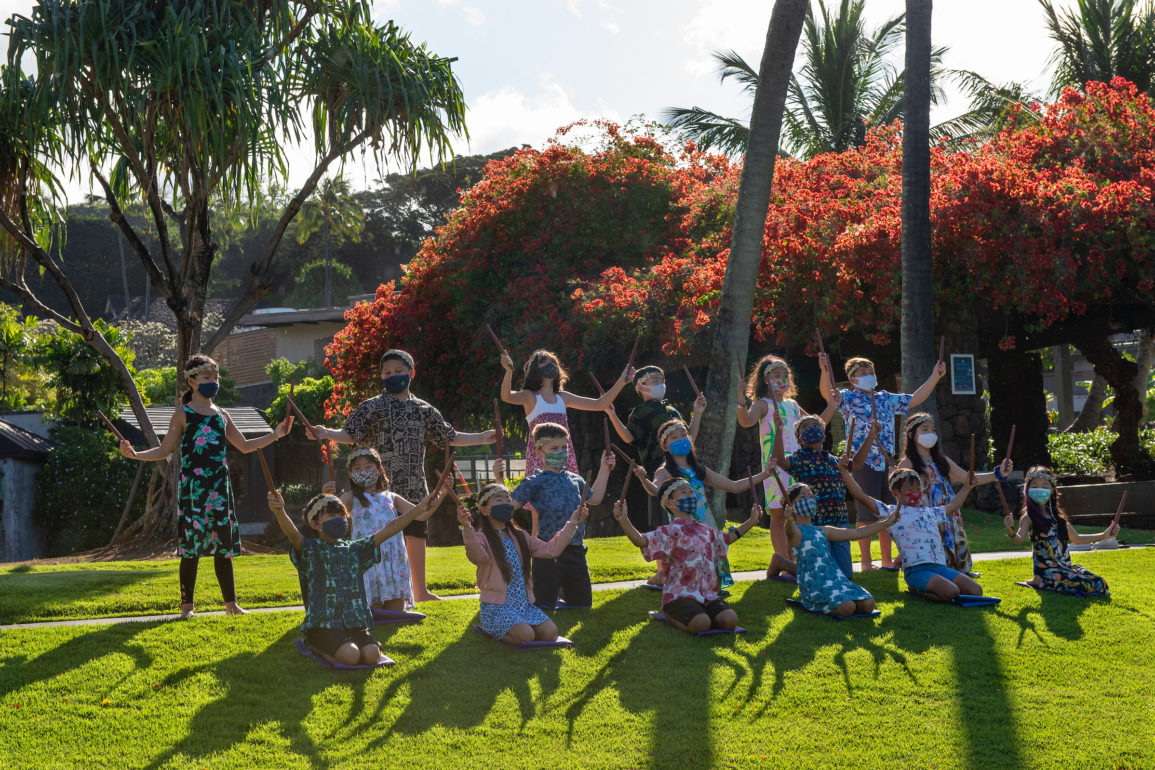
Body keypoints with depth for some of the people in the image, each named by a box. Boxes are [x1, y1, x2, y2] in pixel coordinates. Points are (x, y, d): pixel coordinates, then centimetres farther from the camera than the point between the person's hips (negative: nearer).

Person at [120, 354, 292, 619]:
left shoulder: (221, 415, 14)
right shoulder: (183, 414, 0)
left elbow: (244, 446, 23)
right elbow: (164, 450, 0)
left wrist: (275, 435, 19)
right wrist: (135, 454, -15)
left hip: (219, 488, 5)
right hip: (193, 487, -4)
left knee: (224, 546, 6)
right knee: (192, 547, -4)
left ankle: (231, 603, 12)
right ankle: (187, 604, 5)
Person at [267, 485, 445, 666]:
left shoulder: (354, 549, 17)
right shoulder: (309, 550, 1)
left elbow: (390, 529, 12)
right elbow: (293, 534, -21)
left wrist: (421, 508, 4)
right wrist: (280, 512, -45)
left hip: (355, 622, 4)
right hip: (323, 624, -4)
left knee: (372, 655, -23)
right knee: (350, 655, -28)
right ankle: (316, 647, 4)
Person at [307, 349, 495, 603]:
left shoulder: (424, 409, 13)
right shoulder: (373, 406, 1)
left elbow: (449, 438, 20)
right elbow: (351, 434, -7)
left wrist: (481, 438, 17)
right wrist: (327, 434, -25)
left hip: (415, 487, 5)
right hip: (383, 486, -5)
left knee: (416, 534, 10)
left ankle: (420, 591, 20)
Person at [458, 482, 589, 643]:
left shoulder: (519, 536, 17)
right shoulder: (481, 538, -6)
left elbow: (550, 550, 14)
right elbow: (476, 556, -29)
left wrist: (572, 524, 8)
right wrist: (467, 529, -48)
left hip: (524, 604, 6)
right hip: (497, 606, -6)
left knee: (550, 632, -16)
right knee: (525, 635, -29)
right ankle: (493, 631, 2)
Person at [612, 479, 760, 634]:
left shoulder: (706, 531, 17)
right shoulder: (671, 531, -8)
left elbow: (727, 538, 37)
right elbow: (641, 541, -23)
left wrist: (752, 521, 41)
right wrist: (624, 521, -38)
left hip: (708, 594, 7)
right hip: (679, 595, -7)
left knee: (730, 620, -17)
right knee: (701, 624, -31)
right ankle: (669, 615, 3)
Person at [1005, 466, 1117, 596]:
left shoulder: (1058, 516, 14)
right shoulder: (1029, 518, -7)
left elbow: (1077, 539, 27)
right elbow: (1019, 540, -27)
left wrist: (1104, 535, 23)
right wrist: (1011, 532, -51)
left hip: (1066, 568, 7)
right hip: (1048, 571, -7)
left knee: (1100, 583, -2)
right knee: (1092, 586, -18)